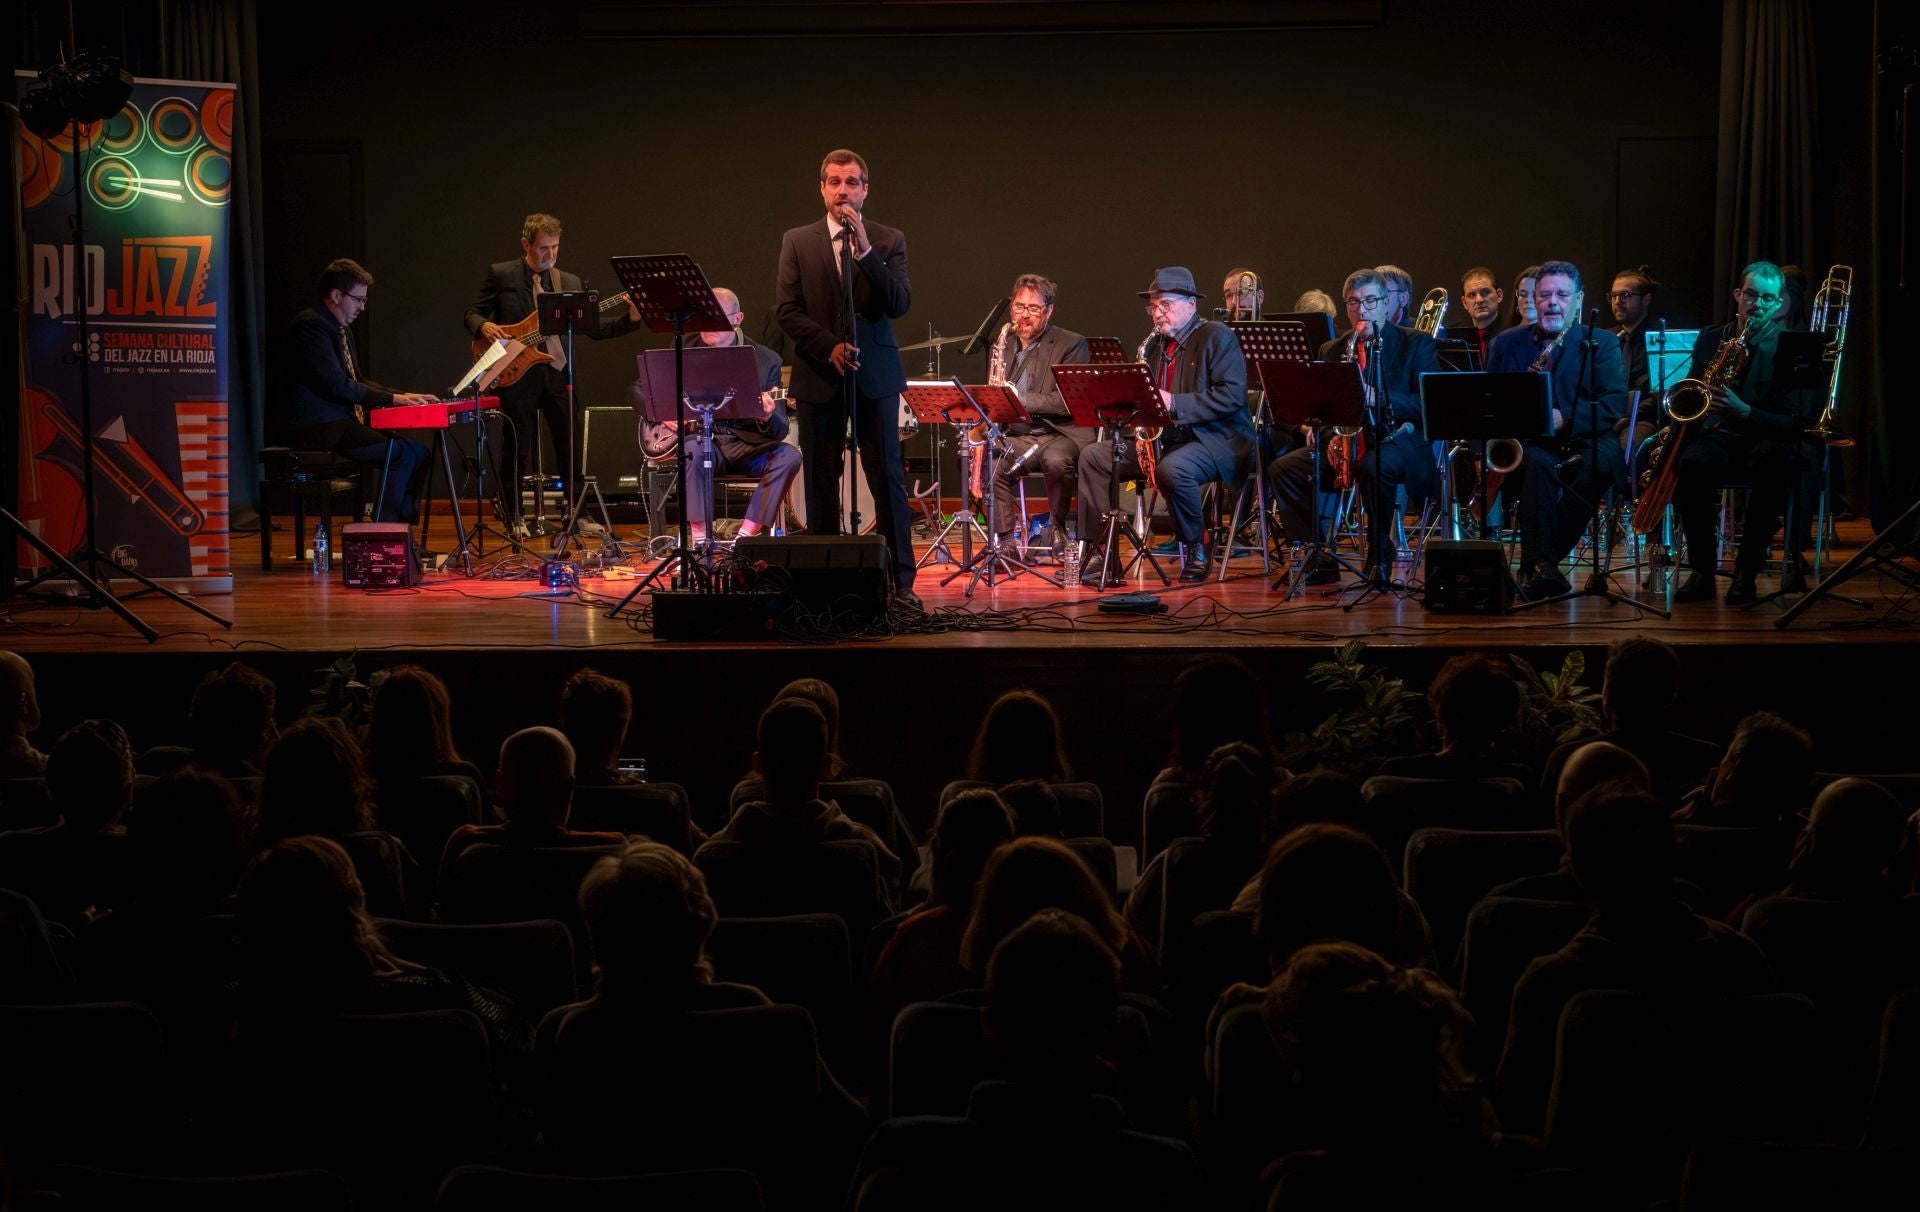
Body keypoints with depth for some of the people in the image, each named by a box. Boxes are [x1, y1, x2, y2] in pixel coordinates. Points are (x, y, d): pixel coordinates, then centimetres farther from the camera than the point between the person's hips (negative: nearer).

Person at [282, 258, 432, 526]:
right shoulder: (311, 324, -13)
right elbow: (336, 385, -21)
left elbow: (358, 381, 22)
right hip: (318, 427, -10)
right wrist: (391, 398, -17)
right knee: (402, 452, -22)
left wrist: (403, 396, 6)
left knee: (417, 451, -1)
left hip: (343, 423, 10)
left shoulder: (343, 329, 20)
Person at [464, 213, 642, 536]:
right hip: (517, 372, -3)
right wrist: (484, 327, -17)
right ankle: (513, 516, 12)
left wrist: (630, 319, -4)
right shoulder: (500, 274, 4)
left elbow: (592, 329, 10)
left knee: (571, 447, 4)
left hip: (558, 373, 3)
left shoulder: (572, 283, 13)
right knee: (517, 449, 1)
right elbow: (473, 314, 6)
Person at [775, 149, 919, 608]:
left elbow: (898, 304, -8)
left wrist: (865, 251, -17)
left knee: (888, 479, -3)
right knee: (821, 483, 4)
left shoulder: (889, 240, 4)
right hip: (819, 376, 1)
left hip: (875, 375, -1)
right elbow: (788, 310, 0)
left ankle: (901, 580, 1)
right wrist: (829, 347, -13)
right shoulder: (797, 242, 6)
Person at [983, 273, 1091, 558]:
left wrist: (1021, 399, -25)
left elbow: (1069, 401, -14)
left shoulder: (1071, 344, -1)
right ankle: (1005, 542, -17)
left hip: (1061, 433, -4)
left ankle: (1057, 528, -12)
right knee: (988, 464, -27)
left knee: (1055, 460, -38)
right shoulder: (1005, 345, 17)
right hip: (1017, 435, 4)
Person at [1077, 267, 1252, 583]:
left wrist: (1174, 403, -24)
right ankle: (1098, 548, -3)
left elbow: (1231, 396, -19)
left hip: (1216, 439, -8)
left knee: (1172, 469, -38)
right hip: (1163, 438, 8)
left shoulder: (1217, 337, -7)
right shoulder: (1155, 345, 16)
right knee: (1094, 456, -1)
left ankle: (1197, 549, -16)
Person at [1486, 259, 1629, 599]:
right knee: (1539, 464, -36)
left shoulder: (1603, 344, 11)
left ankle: (1535, 565, -31)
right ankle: (1541, 562, -44)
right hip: (1528, 441, 0)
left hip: (1585, 442, 0)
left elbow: (1614, 405, -3)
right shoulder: (1507, 343, 18)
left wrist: (1564, 418, -20)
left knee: (1592, 467, -36)